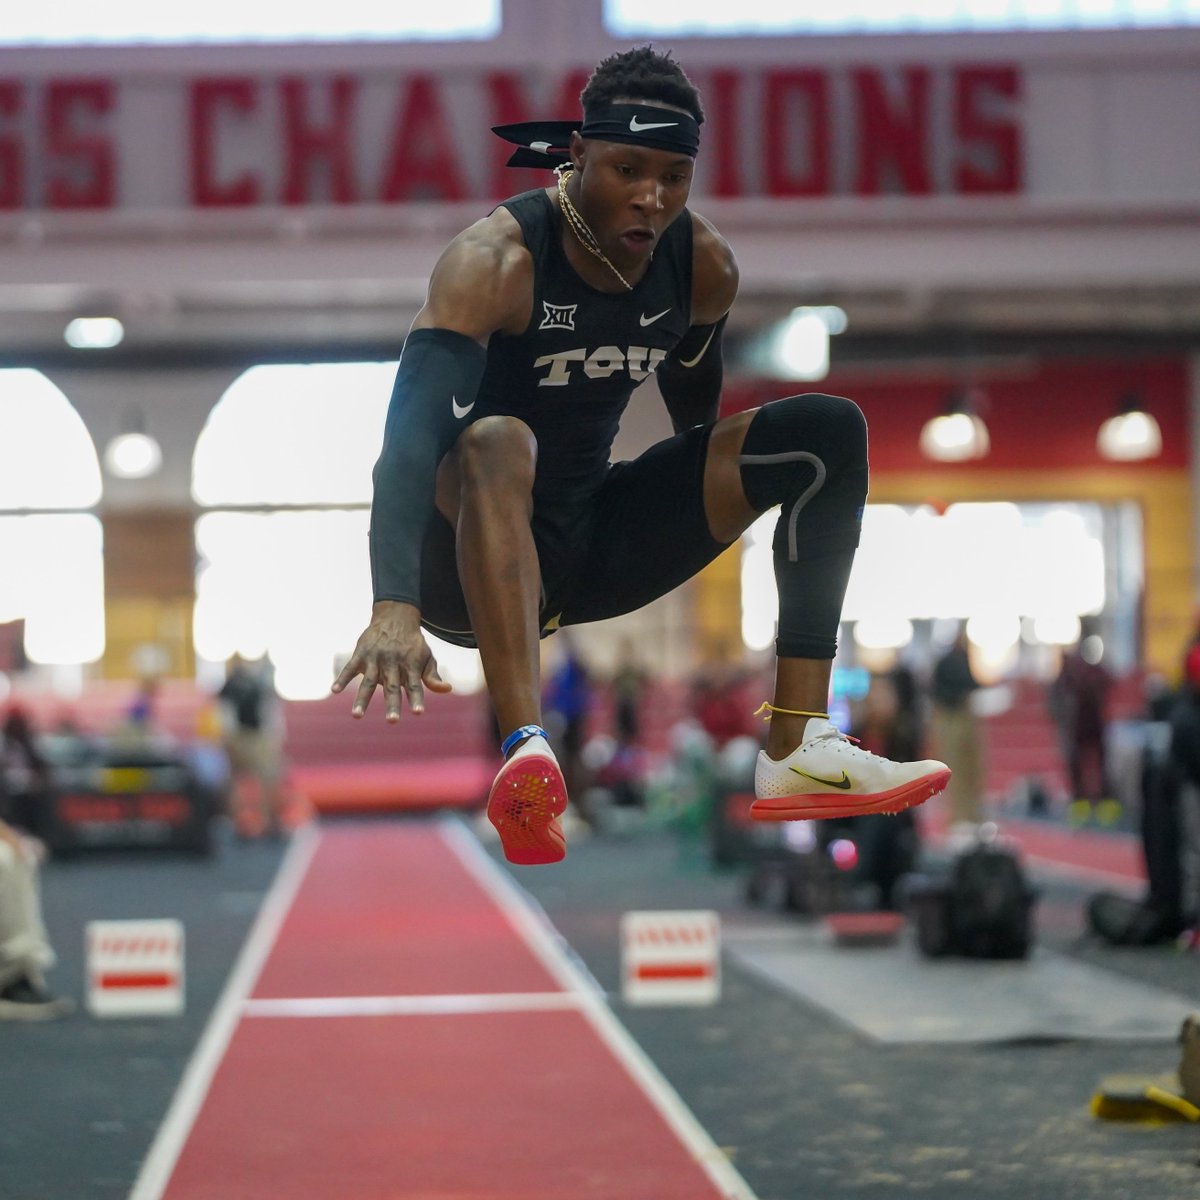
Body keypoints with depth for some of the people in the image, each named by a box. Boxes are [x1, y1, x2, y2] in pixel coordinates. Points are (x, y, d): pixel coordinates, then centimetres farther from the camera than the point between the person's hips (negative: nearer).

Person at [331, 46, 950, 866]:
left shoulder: (704, 265, -3)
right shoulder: (497, 261, -22)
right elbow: (411, 431, -35)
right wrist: (395, 608, -48)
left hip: (596, 539, 6)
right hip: (474, 561, -6)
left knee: (830, 429, -5)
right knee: (497, 440, -39)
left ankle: (797, 752, -12)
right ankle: (527, 753, -53)